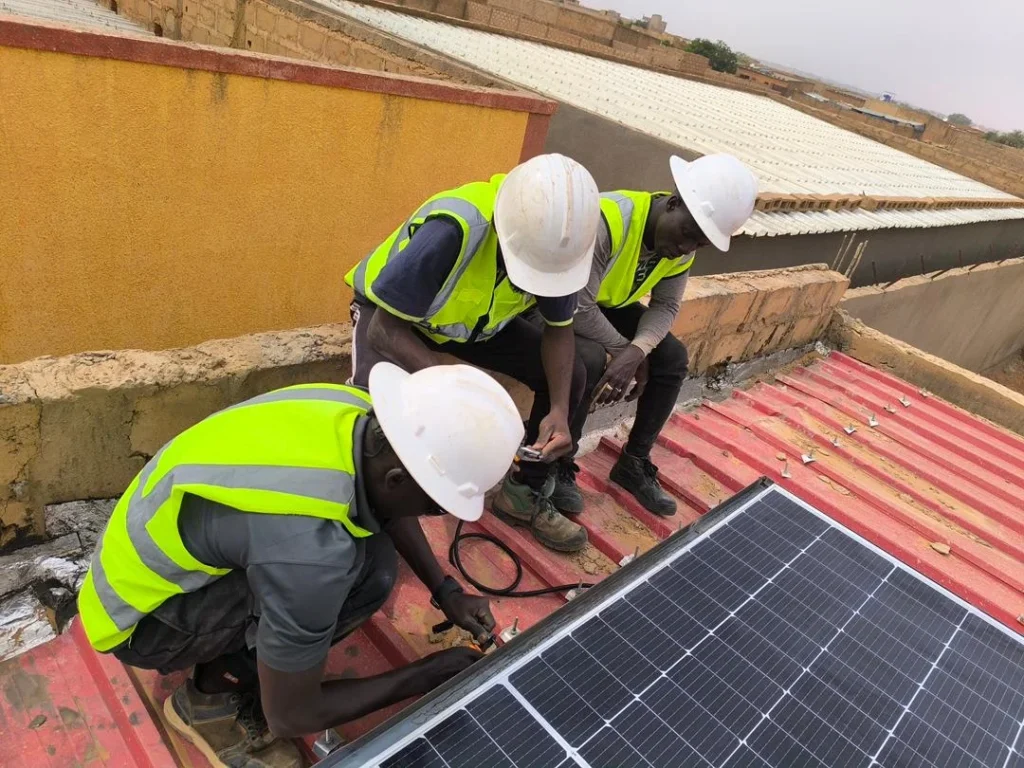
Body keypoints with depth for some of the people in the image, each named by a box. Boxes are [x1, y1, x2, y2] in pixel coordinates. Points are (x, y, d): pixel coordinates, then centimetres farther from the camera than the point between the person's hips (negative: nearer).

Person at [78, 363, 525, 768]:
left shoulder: (356, 413, -17)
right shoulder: (308, 547, -39)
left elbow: (392, 510, 8)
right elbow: (290, 715, -21)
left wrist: (446, 591, 2)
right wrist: (427, 676, -12)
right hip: (142, 619, -7)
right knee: (366, 569, -24)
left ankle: (230, 656, 9)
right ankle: (212, 696, -3)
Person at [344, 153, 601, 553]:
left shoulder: (558, 241, -22)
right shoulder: (450, 232, -40)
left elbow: (559, 330, -10)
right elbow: (384, 330, -33)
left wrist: (559, 409, -25)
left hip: (477, 317, 5)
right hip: (390, 311, -4)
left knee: (570, 376, -8)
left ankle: (525, 495, 11)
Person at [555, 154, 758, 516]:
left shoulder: (681, 247, -11)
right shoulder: (607, 221, -35)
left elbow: (666, 306, -8)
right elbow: (578, 306, -35)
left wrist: (636, 351, -27)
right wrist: (625, 350, -24)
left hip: (607, 305, 7)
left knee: (673, 358, -5)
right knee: (590, 361, -34)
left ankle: (634, 463, 8)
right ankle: (556, 465, -12)